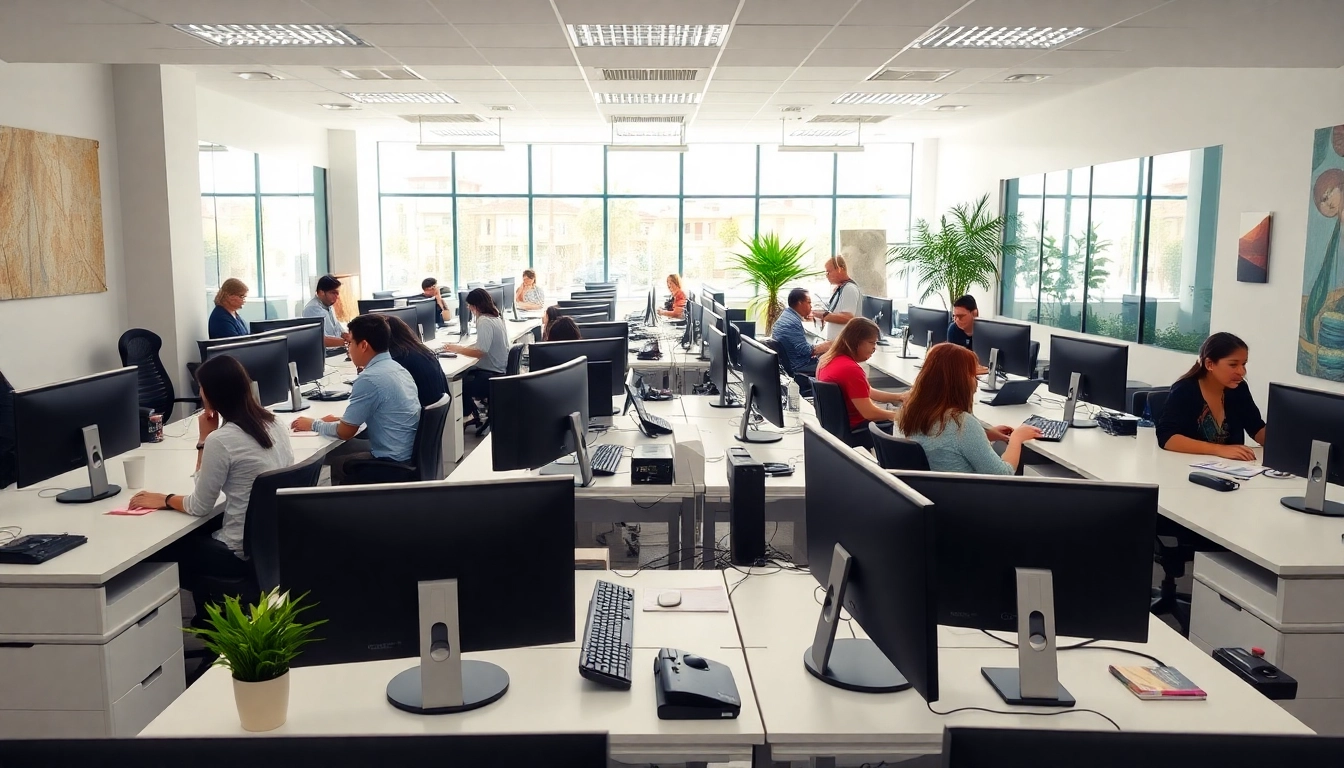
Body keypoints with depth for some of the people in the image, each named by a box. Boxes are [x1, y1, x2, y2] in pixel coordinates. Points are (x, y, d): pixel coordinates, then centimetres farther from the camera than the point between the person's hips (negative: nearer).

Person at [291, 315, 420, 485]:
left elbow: (345, 432, -10)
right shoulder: (396, 368, 7)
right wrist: (341, 419, 15)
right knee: (337, 448, 20)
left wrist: (313, 425, 5)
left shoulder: (369, 379, -20)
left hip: (392, 462, -8)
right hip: (409, 451, 8)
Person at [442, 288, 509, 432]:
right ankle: (474, 415, 18)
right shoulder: (496, 317, 9)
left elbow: (480, 352, -26)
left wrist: (457, 349, -14)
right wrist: (463, 347, 7)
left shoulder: (485, 322, -19)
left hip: (491, 376, -10)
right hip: (498, 371, 10)